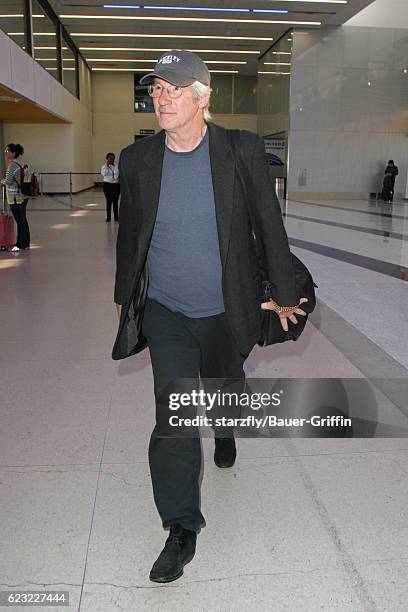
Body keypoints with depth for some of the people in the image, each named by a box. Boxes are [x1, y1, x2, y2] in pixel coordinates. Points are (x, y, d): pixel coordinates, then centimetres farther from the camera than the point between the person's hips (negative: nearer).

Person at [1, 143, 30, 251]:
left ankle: (21, 245, 3)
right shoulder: (19, 164, 13)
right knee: (23, 220, 13)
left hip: (15, 197, -9)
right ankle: (26, 243, 20)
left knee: (20, 221, -3)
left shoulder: (12, 165, -15)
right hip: (22, 196, 9)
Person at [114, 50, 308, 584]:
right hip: (166, 311, 1)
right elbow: (129, 233, 9)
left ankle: (225, 432, 59)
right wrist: (124, 294, 19)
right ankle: (182, 529, 9)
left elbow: (269, 226, -3)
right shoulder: (137, 160, -4)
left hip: (225, 310, 0)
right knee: (173, 415, -6)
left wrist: (285, 294, 2)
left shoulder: (243, 151, -10)